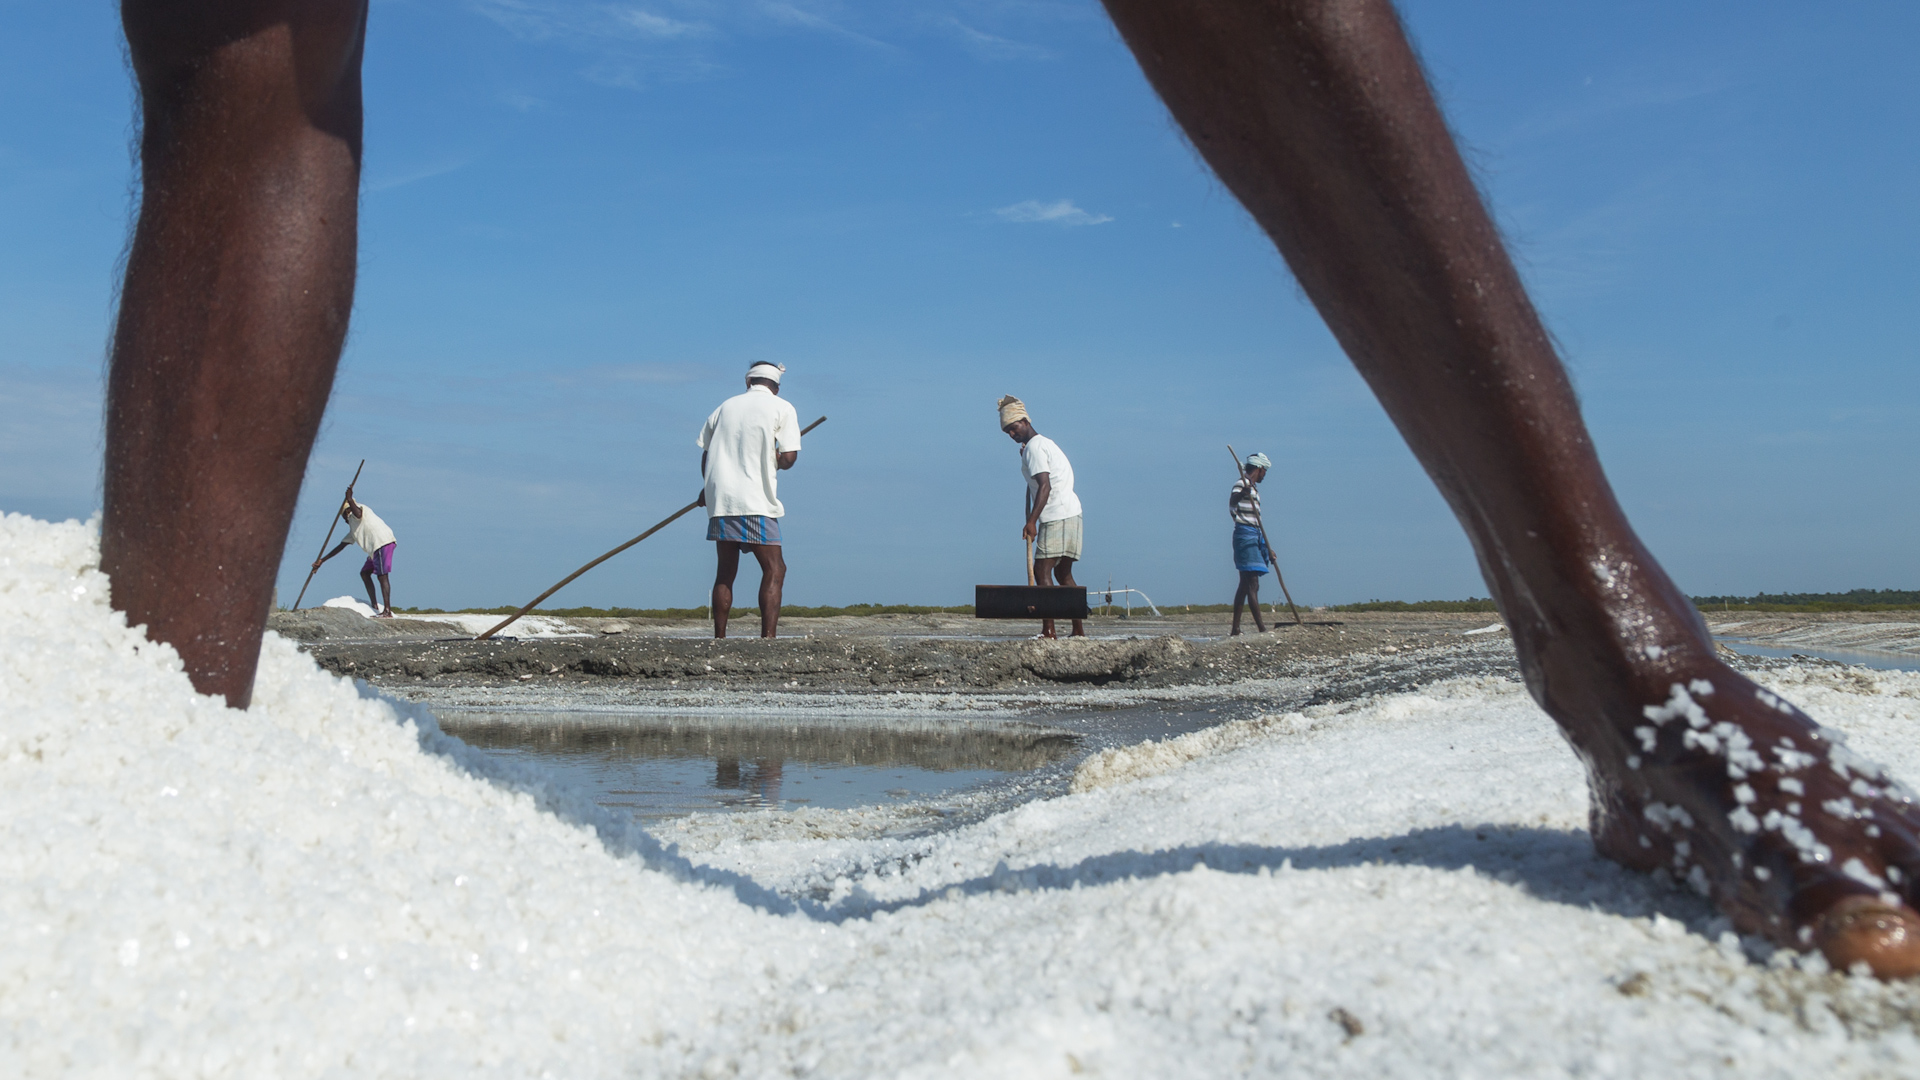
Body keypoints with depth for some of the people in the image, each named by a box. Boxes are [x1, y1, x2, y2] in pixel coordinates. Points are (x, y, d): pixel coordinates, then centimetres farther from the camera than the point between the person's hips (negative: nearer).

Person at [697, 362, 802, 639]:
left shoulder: (725, 406, 16)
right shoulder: (782, 408, 3)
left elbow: (705, 456, 18)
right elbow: (788, 459, -7)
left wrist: (709, 488, 35)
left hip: (719, 500, 5)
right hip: (756, 502, -5)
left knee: (726, 571, 11)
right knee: (774, 570, -3)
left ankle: (719, 638, 10)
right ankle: (768, 637, -14)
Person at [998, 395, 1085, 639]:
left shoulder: (1034, 447, -9)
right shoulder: (1046, 443, 21)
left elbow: (1045, 486, -22)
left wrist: (1031, 521, -27)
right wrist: (1027, 460, 29)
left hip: (1057, 516, -10)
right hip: (1071, 512, 10)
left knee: (1042, 570, -12)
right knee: (1063, 573, 15)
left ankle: (1048, 630, -19)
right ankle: (1079, 629, 15)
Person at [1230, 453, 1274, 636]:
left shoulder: (1254, 488, 23)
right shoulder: (1242, 484, -6)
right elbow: (1232, 503, -27)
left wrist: (1268, 549, 26)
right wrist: (1241, 494, -49)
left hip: (1255, 535, 10)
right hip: (1245, 534, -10)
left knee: (1246, 584, 9)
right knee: (1252, 584, -13)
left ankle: (1235, 629, 10)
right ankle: (1261, 627, -17)